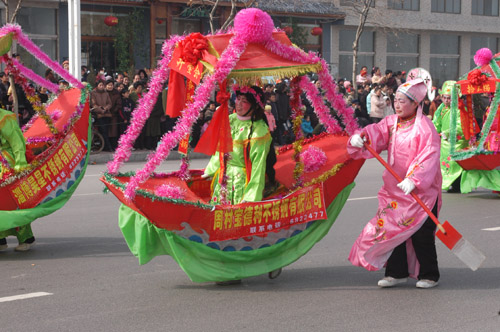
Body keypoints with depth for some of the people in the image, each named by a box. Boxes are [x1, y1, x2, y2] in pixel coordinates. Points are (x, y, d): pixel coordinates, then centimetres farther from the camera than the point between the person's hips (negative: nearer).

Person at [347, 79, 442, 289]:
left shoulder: (425, 127, -12)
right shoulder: (391, 123, 8)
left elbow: (429, 157, -20)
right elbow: (376, 132, -6)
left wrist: (413, 180, -31)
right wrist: (359, 137, -29)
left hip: (421, 191, -6)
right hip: (395, 188, 6)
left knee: (421, 234, -1)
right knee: (392, 228, 8)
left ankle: (429, 275, 14)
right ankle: (397, 272, 20)